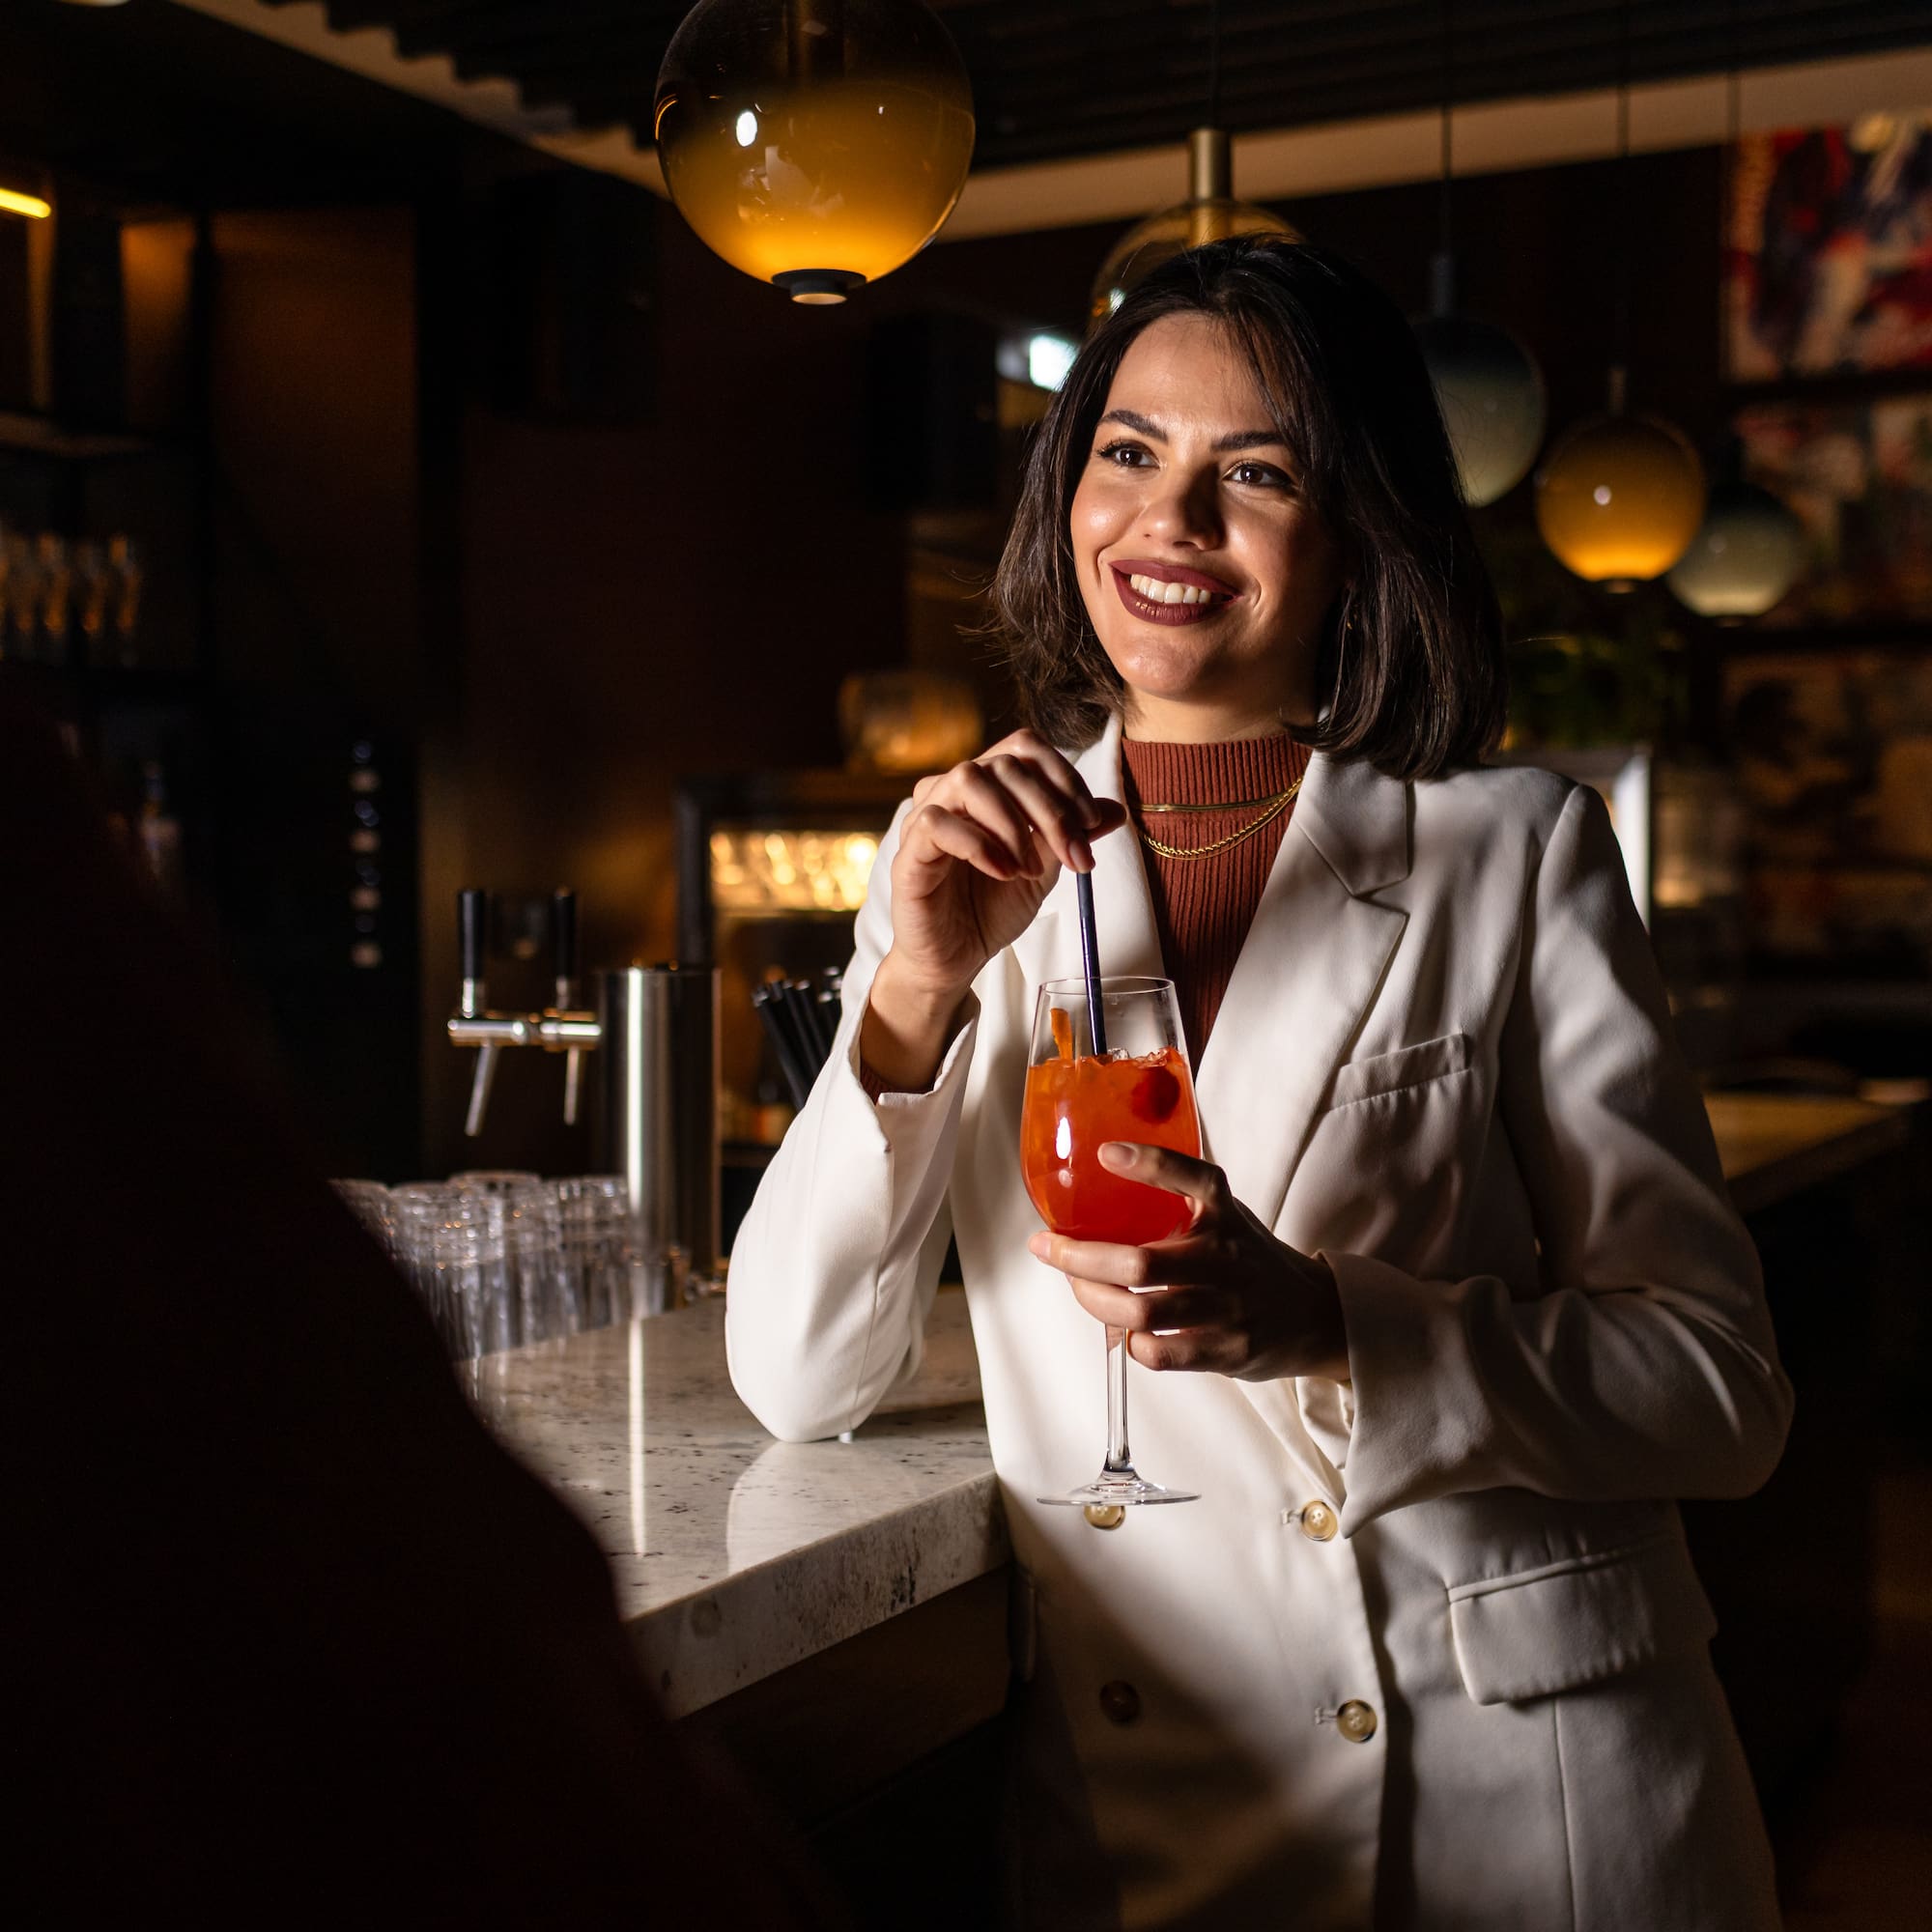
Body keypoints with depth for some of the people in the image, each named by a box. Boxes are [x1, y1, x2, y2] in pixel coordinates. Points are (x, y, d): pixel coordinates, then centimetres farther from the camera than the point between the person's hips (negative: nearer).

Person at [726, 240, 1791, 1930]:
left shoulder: (1518, 854, -5)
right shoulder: (971, 864, 2)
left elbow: (1725, 1389, -7)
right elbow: (797, 1382, -4)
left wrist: (1327, 1327, -23)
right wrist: (920, 986, -17)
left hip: (1526, 1789, -1)